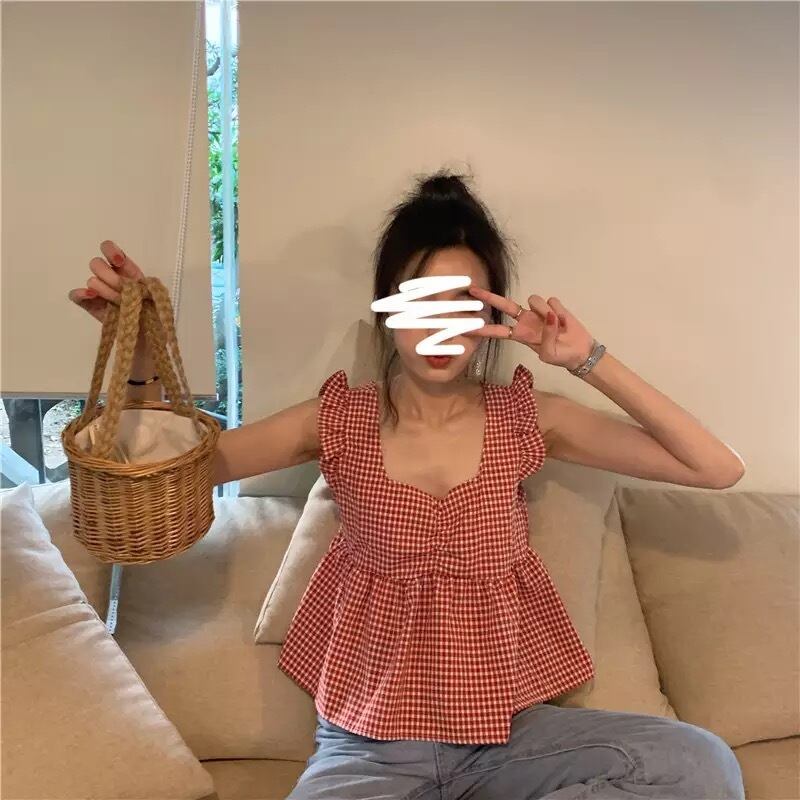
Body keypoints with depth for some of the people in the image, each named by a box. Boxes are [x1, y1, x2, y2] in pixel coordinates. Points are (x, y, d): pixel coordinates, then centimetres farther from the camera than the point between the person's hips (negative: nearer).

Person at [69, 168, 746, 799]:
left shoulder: (526, 417, -3)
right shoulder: (340, 419, -3)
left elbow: (719, 469, -6)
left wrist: (590, 360, -14)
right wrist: (139, 344, -16)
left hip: (507, 724, 2)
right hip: (369, 738, -1)